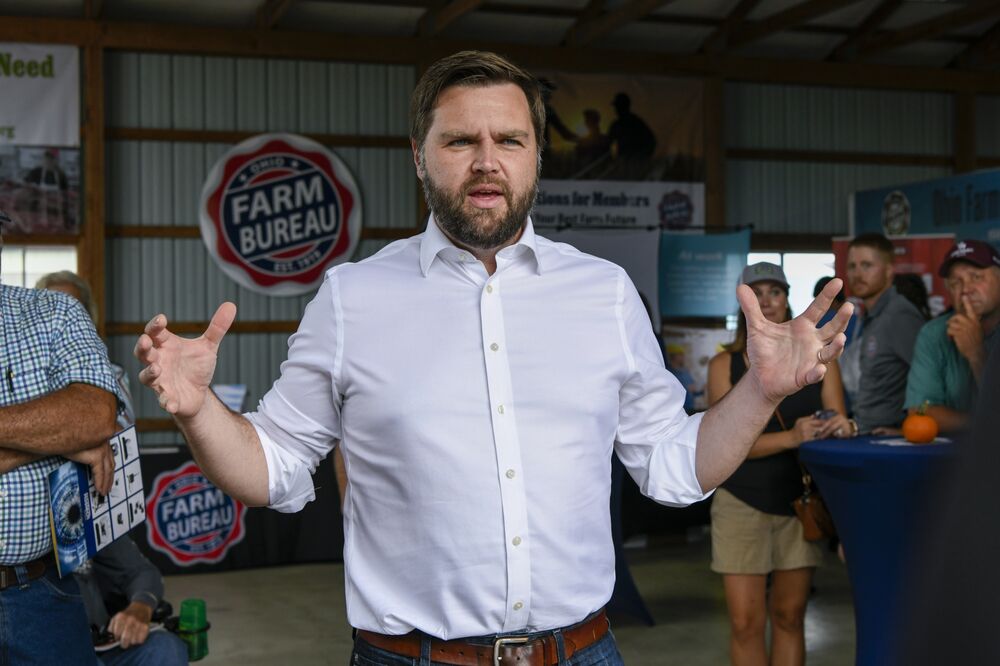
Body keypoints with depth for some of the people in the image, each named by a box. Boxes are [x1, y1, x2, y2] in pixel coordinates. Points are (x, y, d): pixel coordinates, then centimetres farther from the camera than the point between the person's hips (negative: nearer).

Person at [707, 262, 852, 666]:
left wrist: (842, 428, -26)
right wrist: (791, 437, -25)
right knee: (746, 623, -3)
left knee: (789, 617, 10)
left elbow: (838, 423, -1)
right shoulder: (724, 365, -1)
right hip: (742, 503, -1)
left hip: (800, 502, 2)